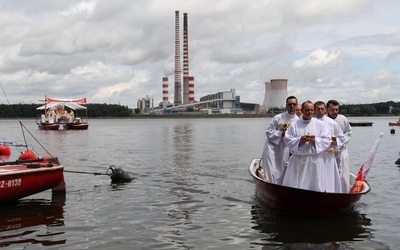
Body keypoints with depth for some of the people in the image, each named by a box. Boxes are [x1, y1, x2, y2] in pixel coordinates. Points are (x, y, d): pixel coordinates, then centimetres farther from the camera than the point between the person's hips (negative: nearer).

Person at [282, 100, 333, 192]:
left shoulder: (320, 124, 5)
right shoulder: (294, 124, 4)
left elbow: (327, 140, 1)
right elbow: (287, 139, -1)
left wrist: (315, 140, -15)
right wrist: (300, 140, -15)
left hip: (315, 160, 0)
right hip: (298, 160, 0)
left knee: (316, 185, 3)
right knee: (295, 184, 2)